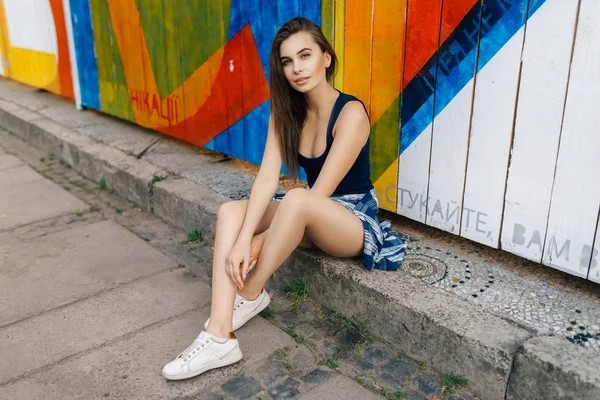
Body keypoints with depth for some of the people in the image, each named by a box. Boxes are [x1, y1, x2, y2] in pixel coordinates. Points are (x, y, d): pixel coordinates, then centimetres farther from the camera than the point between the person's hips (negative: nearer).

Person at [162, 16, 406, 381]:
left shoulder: (350, 113, -20)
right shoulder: (286, 110, -2)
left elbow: (319, 193, -25)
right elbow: (267, 177, -13)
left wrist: (258, 243, -22)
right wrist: (243, 239, -26)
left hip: (355, 219, -6)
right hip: (310, 218, 7)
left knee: (297, 200, -37)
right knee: (231, 211, -15)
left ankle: (251, 295, -16)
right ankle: (219, 338, -25)